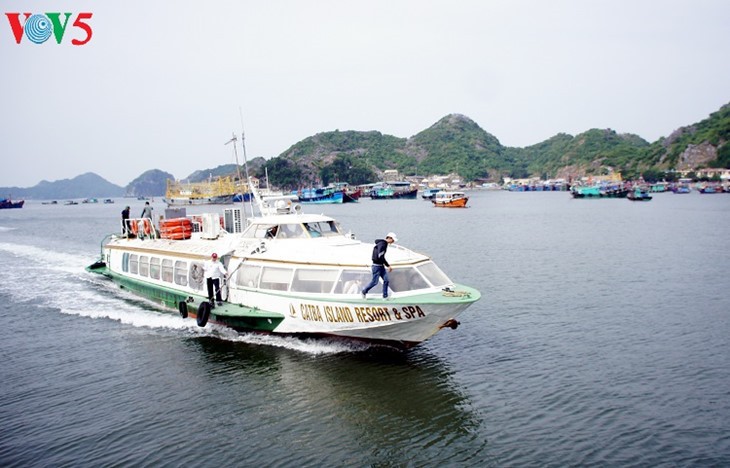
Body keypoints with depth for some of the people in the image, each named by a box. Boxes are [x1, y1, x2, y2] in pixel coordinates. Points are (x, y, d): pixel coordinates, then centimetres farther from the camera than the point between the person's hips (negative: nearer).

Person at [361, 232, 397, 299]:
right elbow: (380, 257, -26)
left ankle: (385, 296, 10)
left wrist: (386, 264, 18)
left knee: (386, 280, 4)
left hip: (381, 266, 9)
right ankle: (364, 291, 19)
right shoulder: (382, 244, -21)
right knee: (374, 282, 0)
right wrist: (388, 266, -22)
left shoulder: (384, 244, 9)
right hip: (376, 266, -9)